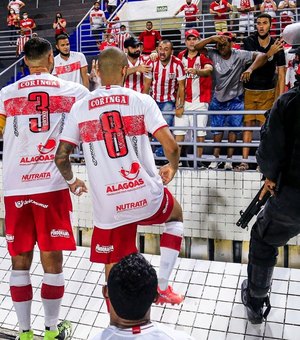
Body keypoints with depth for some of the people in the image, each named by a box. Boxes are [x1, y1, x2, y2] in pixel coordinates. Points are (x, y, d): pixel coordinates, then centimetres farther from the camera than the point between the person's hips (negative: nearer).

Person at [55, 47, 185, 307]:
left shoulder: (80, 108, 4)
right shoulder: (141, 101, -3)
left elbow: (61, 157, 4)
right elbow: (171, 147, -10)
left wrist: (72, 181, 25)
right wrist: (172, 168, 12)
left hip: (108, 208, 2)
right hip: (147, 197, -1)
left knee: (114, 275, 16)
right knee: (176, 216, 32)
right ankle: (162, 286, 27)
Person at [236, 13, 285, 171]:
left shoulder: (277, 46, -3)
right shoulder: (249, 41, -2)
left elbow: (281, 74, -3)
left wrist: (280, 97, -10)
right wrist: (269, 53, -29)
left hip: (268, 92, 0)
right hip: (249, 90, 0)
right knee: (248, 124, 1)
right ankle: (245, 161, 4)